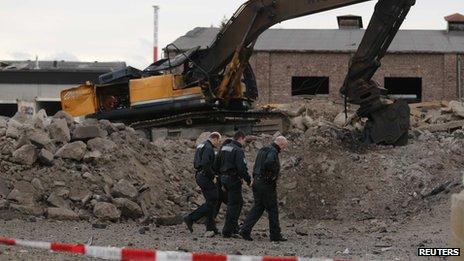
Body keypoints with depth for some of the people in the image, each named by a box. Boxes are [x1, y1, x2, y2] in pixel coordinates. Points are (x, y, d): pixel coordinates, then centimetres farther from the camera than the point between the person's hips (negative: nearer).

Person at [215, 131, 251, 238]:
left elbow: (217, 164, 16)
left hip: (224, 178, 9)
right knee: (233, 205, -3)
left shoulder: (224, 148, 12)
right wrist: (248, 180, -13)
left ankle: (234, 228, 20)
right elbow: (242, 167, -22)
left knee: (239, 202, 19)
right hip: (234, 179, -9)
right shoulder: (238, 150, -15)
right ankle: (227, 231, -3)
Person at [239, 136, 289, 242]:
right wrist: (273, 175, -19)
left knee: (257, 208, 11)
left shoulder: (263, 150, 17)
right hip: (266, 184, -9)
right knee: (273, 209, 1)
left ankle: (245, 230, 2)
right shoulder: (273, 152, -14)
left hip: (256, 182, 9)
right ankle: (275, 234, 6)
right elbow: (269, 162, -34)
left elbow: (256, 166, 22)